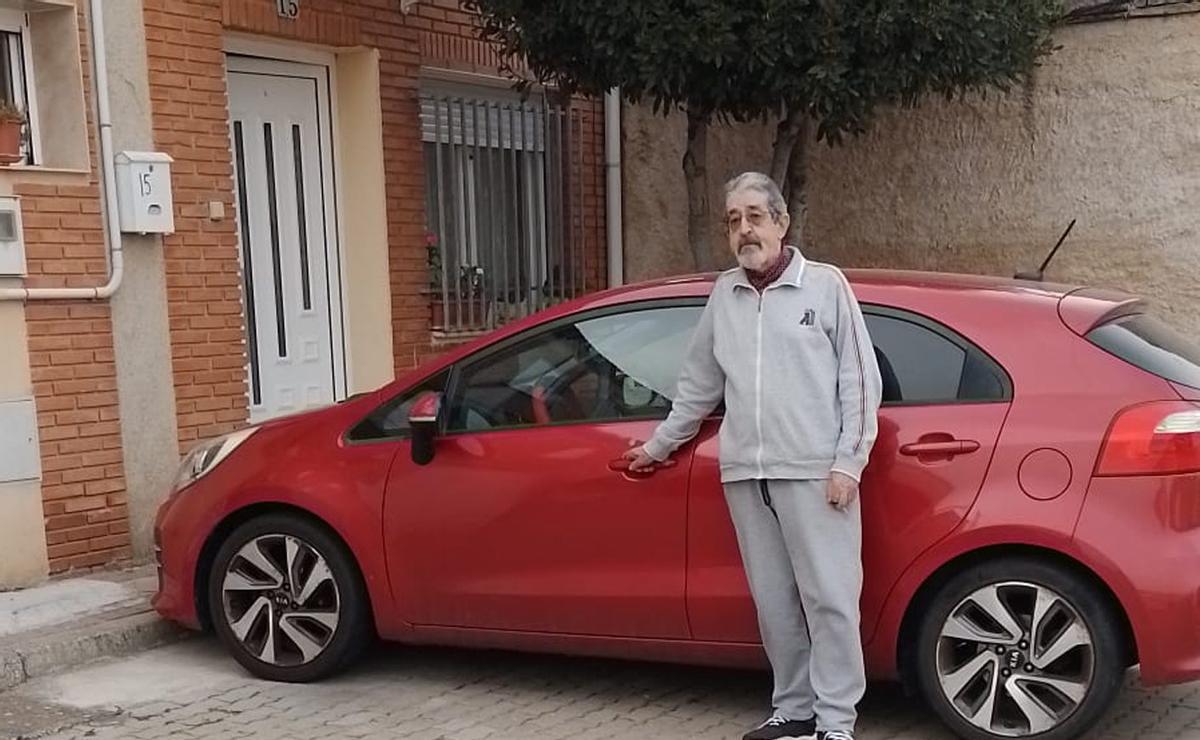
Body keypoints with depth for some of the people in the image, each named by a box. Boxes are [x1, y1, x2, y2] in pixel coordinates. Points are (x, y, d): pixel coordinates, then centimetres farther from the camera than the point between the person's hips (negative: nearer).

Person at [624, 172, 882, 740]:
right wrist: (660, 444, 27)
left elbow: (859, 380, 0)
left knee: (829, 596, -2)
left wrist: (848, 462, -7)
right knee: (773, 601, 10)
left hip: (814, 472, -4)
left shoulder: (825, 286, 2)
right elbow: (698, 385, 22)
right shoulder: (723, 295, 13)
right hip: (745, 475, 4)